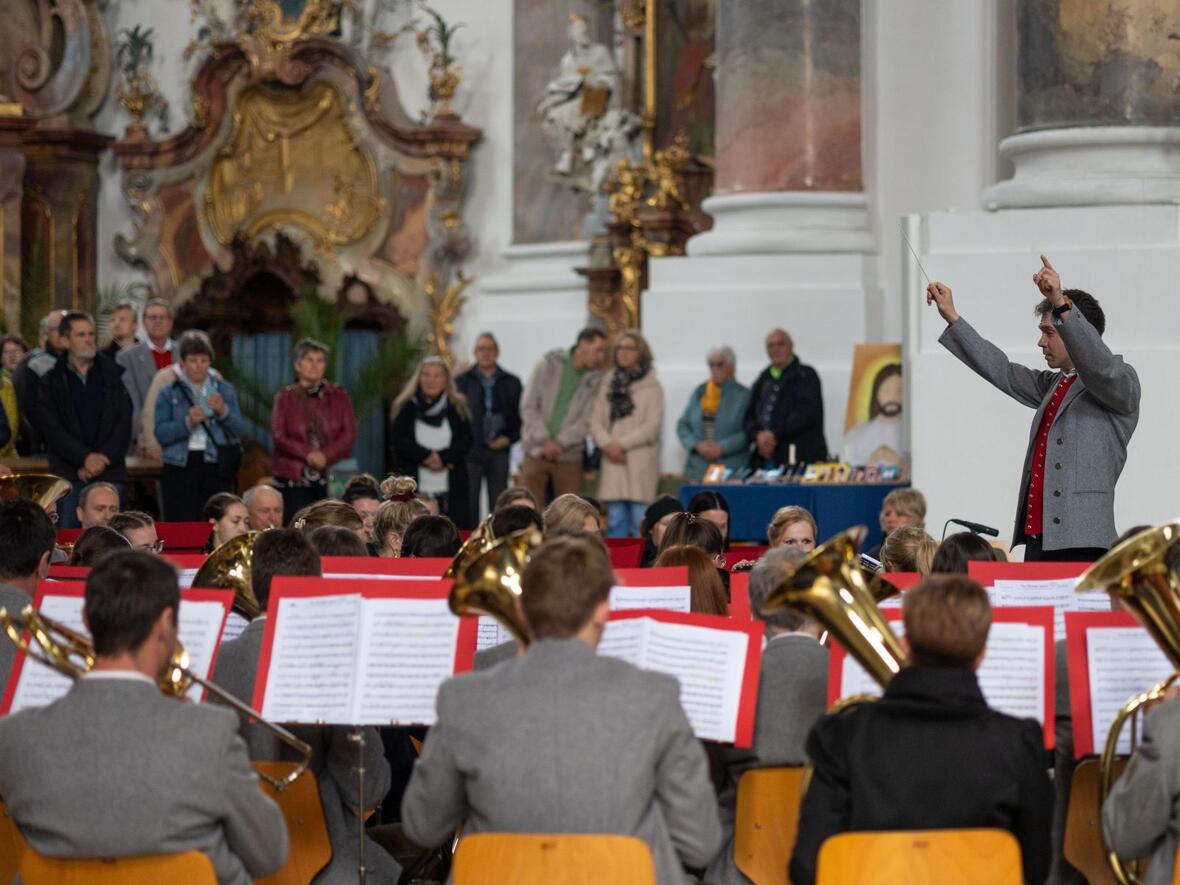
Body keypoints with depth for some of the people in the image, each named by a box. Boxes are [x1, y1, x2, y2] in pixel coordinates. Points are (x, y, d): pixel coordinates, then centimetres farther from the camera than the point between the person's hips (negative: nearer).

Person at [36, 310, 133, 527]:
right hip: (69, 474, -1)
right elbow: (51, 429, -3)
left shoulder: (113, 377, 10)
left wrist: (104, 459, -9)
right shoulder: (51, 382, 6)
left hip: (110, 472, 1)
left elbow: (124, 423, 5)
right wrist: (85, 457, -14)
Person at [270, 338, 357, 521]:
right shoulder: (285, 398, 10)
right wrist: (308, 454, -15)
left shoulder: (339, 396, 12)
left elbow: (349, 434, 3)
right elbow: (279, 436, -1)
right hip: (294, 480, -1)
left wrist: (326, 455, -12)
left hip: (330, 478, 1)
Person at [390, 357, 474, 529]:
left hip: (451, 490, 1)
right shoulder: (406, 407, 8)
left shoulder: (457, 408, 10)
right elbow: (398, 441, -2)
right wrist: (427, 456, -15)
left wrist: (443, 458, -16)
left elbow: (465, 441, 1)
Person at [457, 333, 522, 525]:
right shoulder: (462, 382, 8)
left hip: (498, 451, 1)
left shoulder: (511, 383, 12)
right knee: (469, 505, -3)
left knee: (499, 506, 1)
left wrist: (509, 438, -6)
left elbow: (520, 417, 10)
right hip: (470, 452, -1)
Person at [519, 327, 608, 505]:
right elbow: (528, 407, -2)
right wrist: (545, 441, -12)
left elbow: (588, 420, -6)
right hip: (536, 452, 0)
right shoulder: (549, 365, -1)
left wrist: (560, 443, -17)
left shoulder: (595, 379, 0)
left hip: (569, 456, 0)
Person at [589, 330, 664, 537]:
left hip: (640, 462, -4)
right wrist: (607, 444, -8)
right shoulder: (607, 385, 15)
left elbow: (653, 426, -5)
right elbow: (596, 421, 11)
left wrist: (621, 444, -11)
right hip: (612, 462, 4)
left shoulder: (652, 387, 1)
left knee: (640, 521, -8)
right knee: (616, 522, 4)